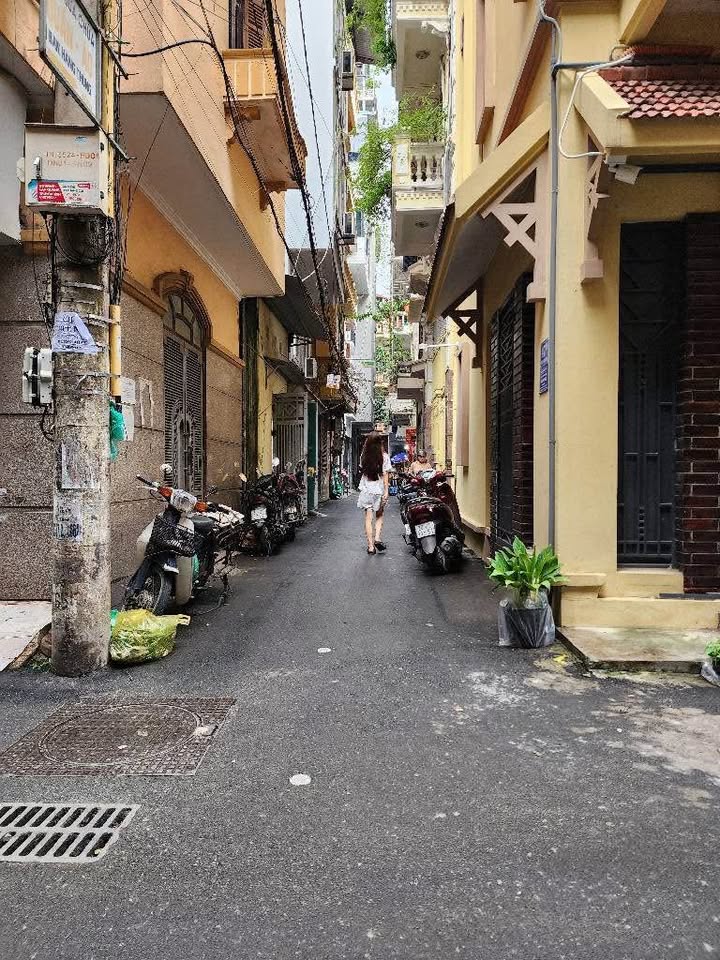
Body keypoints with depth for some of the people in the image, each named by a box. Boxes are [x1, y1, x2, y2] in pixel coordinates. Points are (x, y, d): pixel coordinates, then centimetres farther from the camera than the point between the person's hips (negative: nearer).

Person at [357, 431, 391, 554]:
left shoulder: (364, 456, 1)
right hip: (379, 490, -1)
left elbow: (362, 471, 6)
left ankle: (370, 545, 0)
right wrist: (386, 491, -7)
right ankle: (377, 538, -3)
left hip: (366, 490, 1)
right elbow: (385, 475, -8)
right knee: (379, 516, 16)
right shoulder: (384, 457, -6)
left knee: (368, 518, 2)